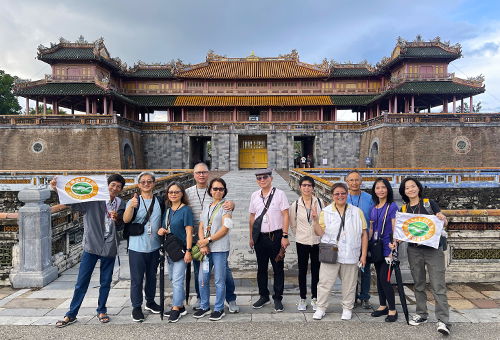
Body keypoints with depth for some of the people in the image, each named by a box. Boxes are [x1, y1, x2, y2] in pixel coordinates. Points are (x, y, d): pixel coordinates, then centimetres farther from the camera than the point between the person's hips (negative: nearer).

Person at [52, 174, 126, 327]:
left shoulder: (120, 204, 6)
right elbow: (71, 202, -10)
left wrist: (117, 218, -11)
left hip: (109, 247, 3)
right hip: (91, 246, -2)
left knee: (106, 282, 12)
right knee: (82, 282, 4)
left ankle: (101, 311, 29)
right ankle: (71, 314, 18)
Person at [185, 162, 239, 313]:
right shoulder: (188, 192, 5)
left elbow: (226, 204, -2)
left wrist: (231, 205, -25)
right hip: (196, 238, 2)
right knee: (199, 270, 16)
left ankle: (231, 299, 19)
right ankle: (200, 298, 35)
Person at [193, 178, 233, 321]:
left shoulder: (225, 206, -3)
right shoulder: (206, 207, 15)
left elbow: (225, 228, -12)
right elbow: (201, 227, 10)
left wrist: (208, 240, -12)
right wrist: (202, 244, -7)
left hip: (220, 249, -5)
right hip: (206, 249, 5)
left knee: (219, 281, 2)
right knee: (203, 279, 9)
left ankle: (219, 309, 17)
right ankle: (204, 307, 26)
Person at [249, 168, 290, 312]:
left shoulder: (279, 194, -5)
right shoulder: (255, 195, 7)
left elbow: (285, 215, -6)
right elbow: (252, 217, 11)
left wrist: (285, 236, -11)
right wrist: (251, 237, 10)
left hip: (275, 236, -4)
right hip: (259, 237, 4)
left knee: (278, 268, 5)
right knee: (261, 268, 13)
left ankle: (278, 298, 19)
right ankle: (263, 296, 28)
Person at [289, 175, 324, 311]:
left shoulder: (319, 202, -4)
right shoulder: (295, 204, -4)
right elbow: (293, 224, 9)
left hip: (317, 241, 0)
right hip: (302, 242, 0)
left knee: (316, 270, 9)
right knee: (302, 270, 10)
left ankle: (314, 298, 25)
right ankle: (302, 299, 23)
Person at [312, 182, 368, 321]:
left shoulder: (357, 212, 5)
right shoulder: (326, 212, 3)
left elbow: (364, 234, 6)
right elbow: (320, 233, -1)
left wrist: (363, 255, 2)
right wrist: (315, 220, -18)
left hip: (350, 255, 1)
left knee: (349, 284, 11)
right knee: (324, 282, 2)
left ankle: (347, 308, 29)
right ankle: (321, 308, 18)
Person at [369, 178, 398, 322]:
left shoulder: (392, 206, -7)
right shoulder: (374, 208, 11)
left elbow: (395, 228, -12)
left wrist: (393, 245, -22)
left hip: (387, 246, -6)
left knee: (384, 278, -7)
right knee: (379, 277, 13)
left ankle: (392, 310, 7)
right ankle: (383, 306, 25)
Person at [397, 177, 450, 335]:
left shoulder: (429, 203, 1)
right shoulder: (404, 209, 8)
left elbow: (444, 222, 1)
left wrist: (442, 218, -22)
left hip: (433, 250, -3)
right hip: (414, 251, 4)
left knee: (438, 286, -6)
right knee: (418, 285, 13)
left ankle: (443, 320, -3)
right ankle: (421, 314, 25)